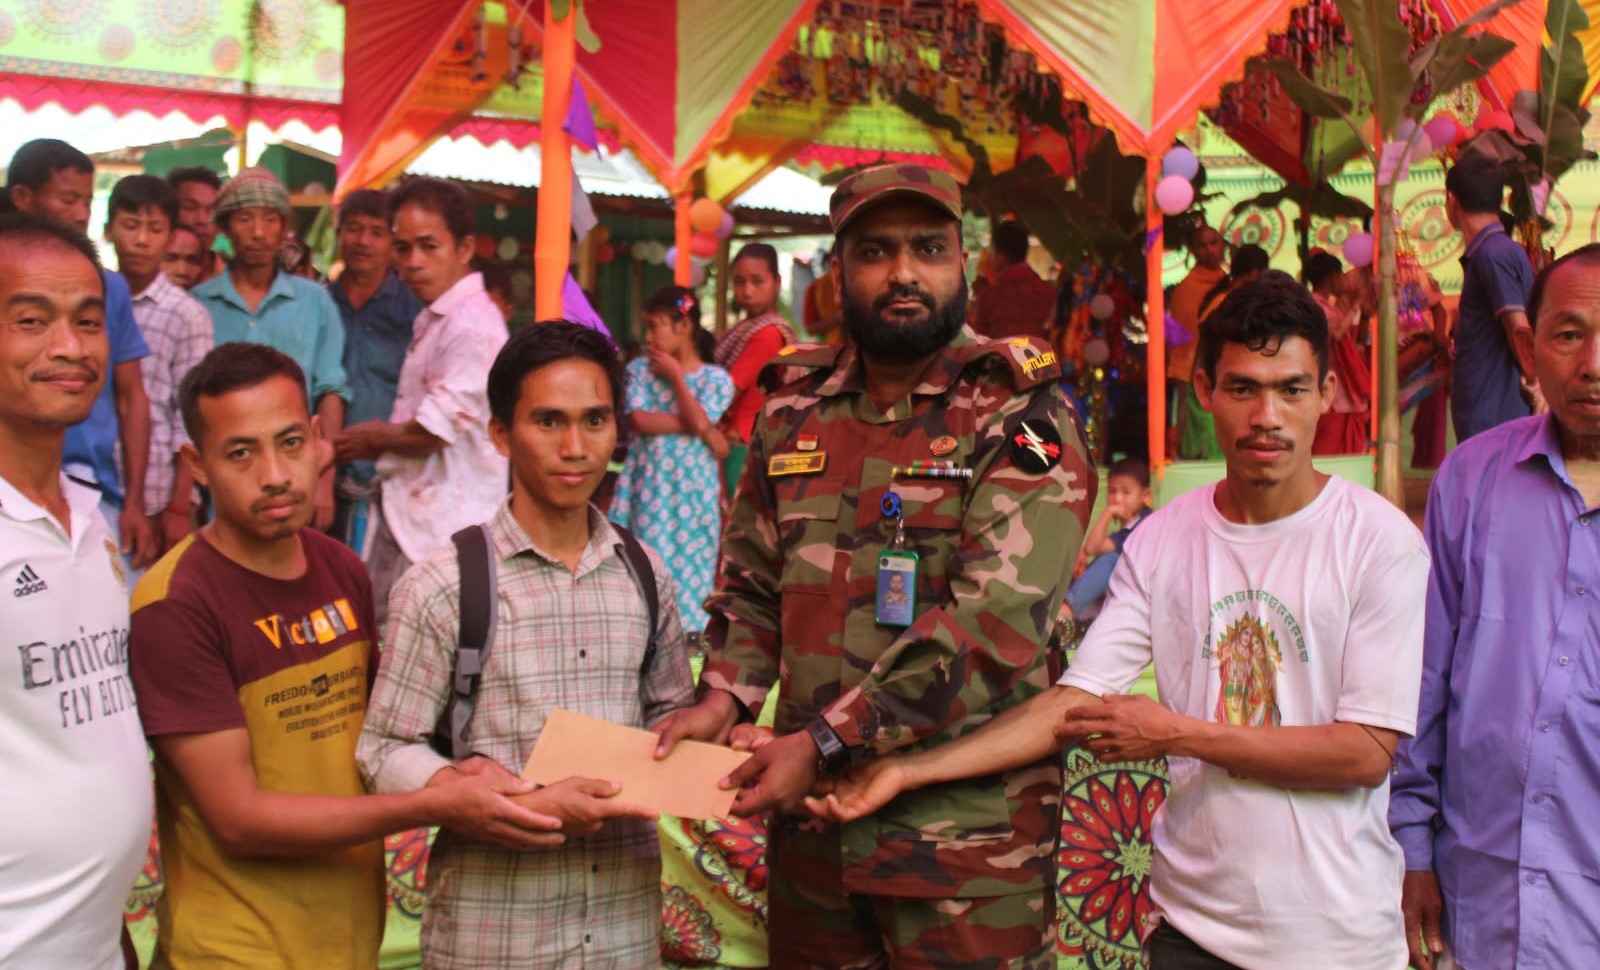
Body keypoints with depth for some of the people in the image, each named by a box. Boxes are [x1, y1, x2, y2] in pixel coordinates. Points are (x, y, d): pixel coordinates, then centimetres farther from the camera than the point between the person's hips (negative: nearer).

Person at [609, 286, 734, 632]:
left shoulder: (715, 378, 0)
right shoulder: (640, 368, 6)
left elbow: (699, 422, -15)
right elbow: (639, 420, -8)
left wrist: (675, 375, -7)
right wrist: (699, 428, -12)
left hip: (692, 487, -1)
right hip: (648, 483, 1)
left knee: (688, 565, 2)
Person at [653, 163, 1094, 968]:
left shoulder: (1020, 415, -9)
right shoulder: (794, 409, 8)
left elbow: (994, 617, -19)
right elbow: (752, 582, 14)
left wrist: (825, 740, -22)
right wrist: (725, 696, -5)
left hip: (969, 818, -4)